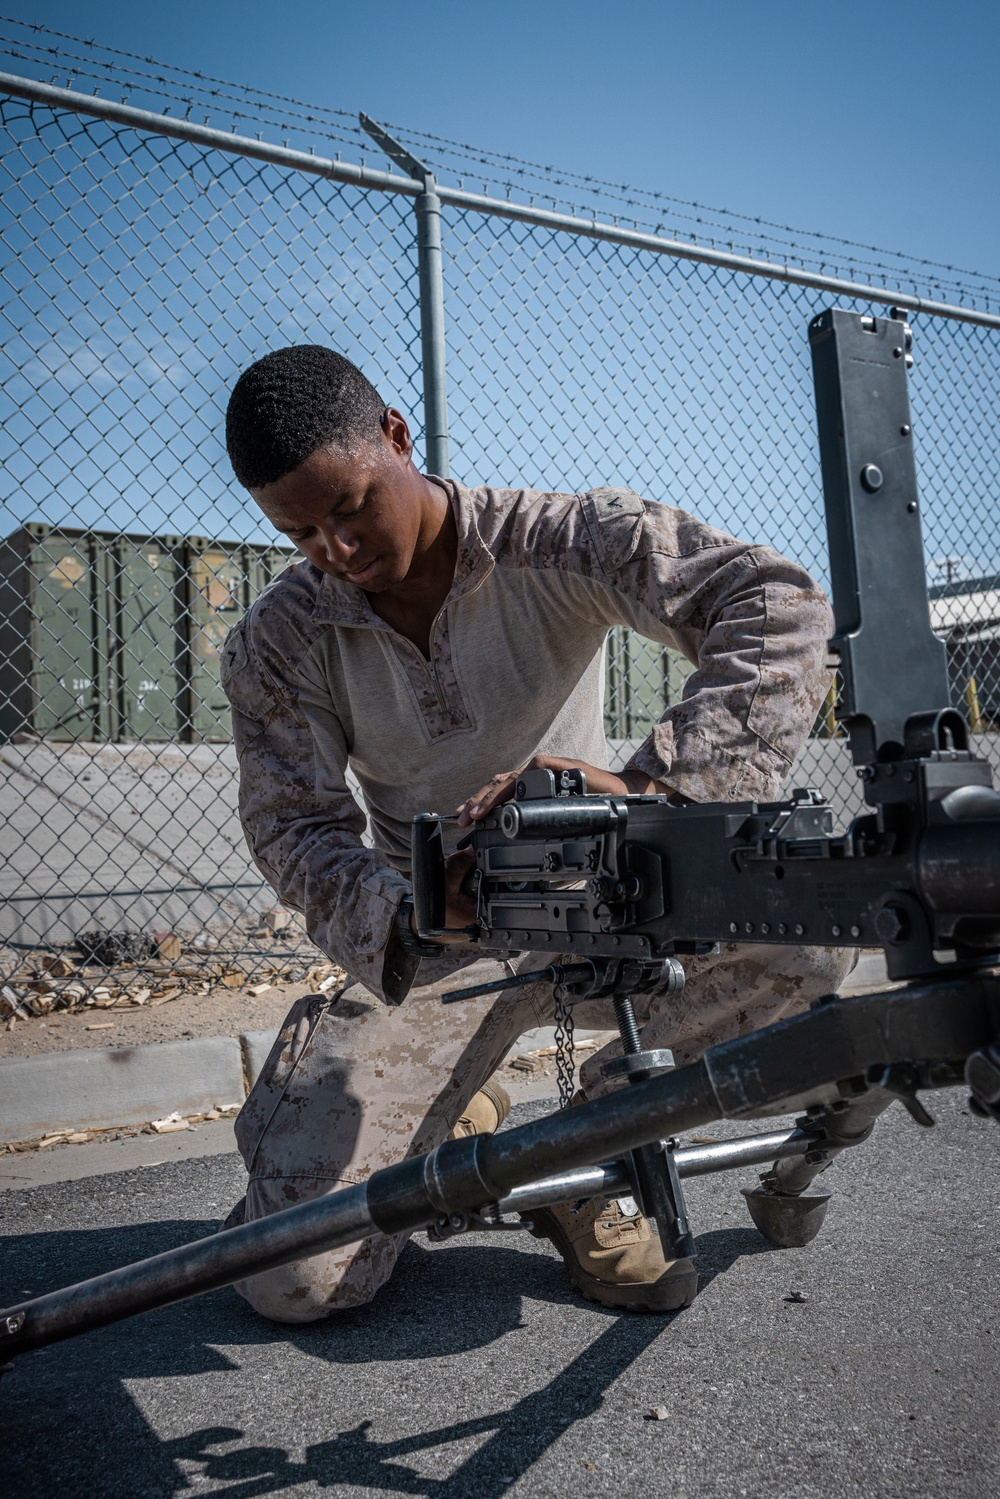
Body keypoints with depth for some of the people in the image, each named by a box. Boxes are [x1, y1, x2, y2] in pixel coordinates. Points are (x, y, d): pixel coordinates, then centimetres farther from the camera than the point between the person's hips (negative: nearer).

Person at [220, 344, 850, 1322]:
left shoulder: (558, 542, -15)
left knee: (803, 942, -30)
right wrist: (402, 921, -35)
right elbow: (295, 829, -11)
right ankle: (456, 1121, 21)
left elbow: (780, 606, -26)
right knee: (290, 1281, -12)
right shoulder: (277, 644, -7)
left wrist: (647, 782, -43)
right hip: (431, 952, 1)